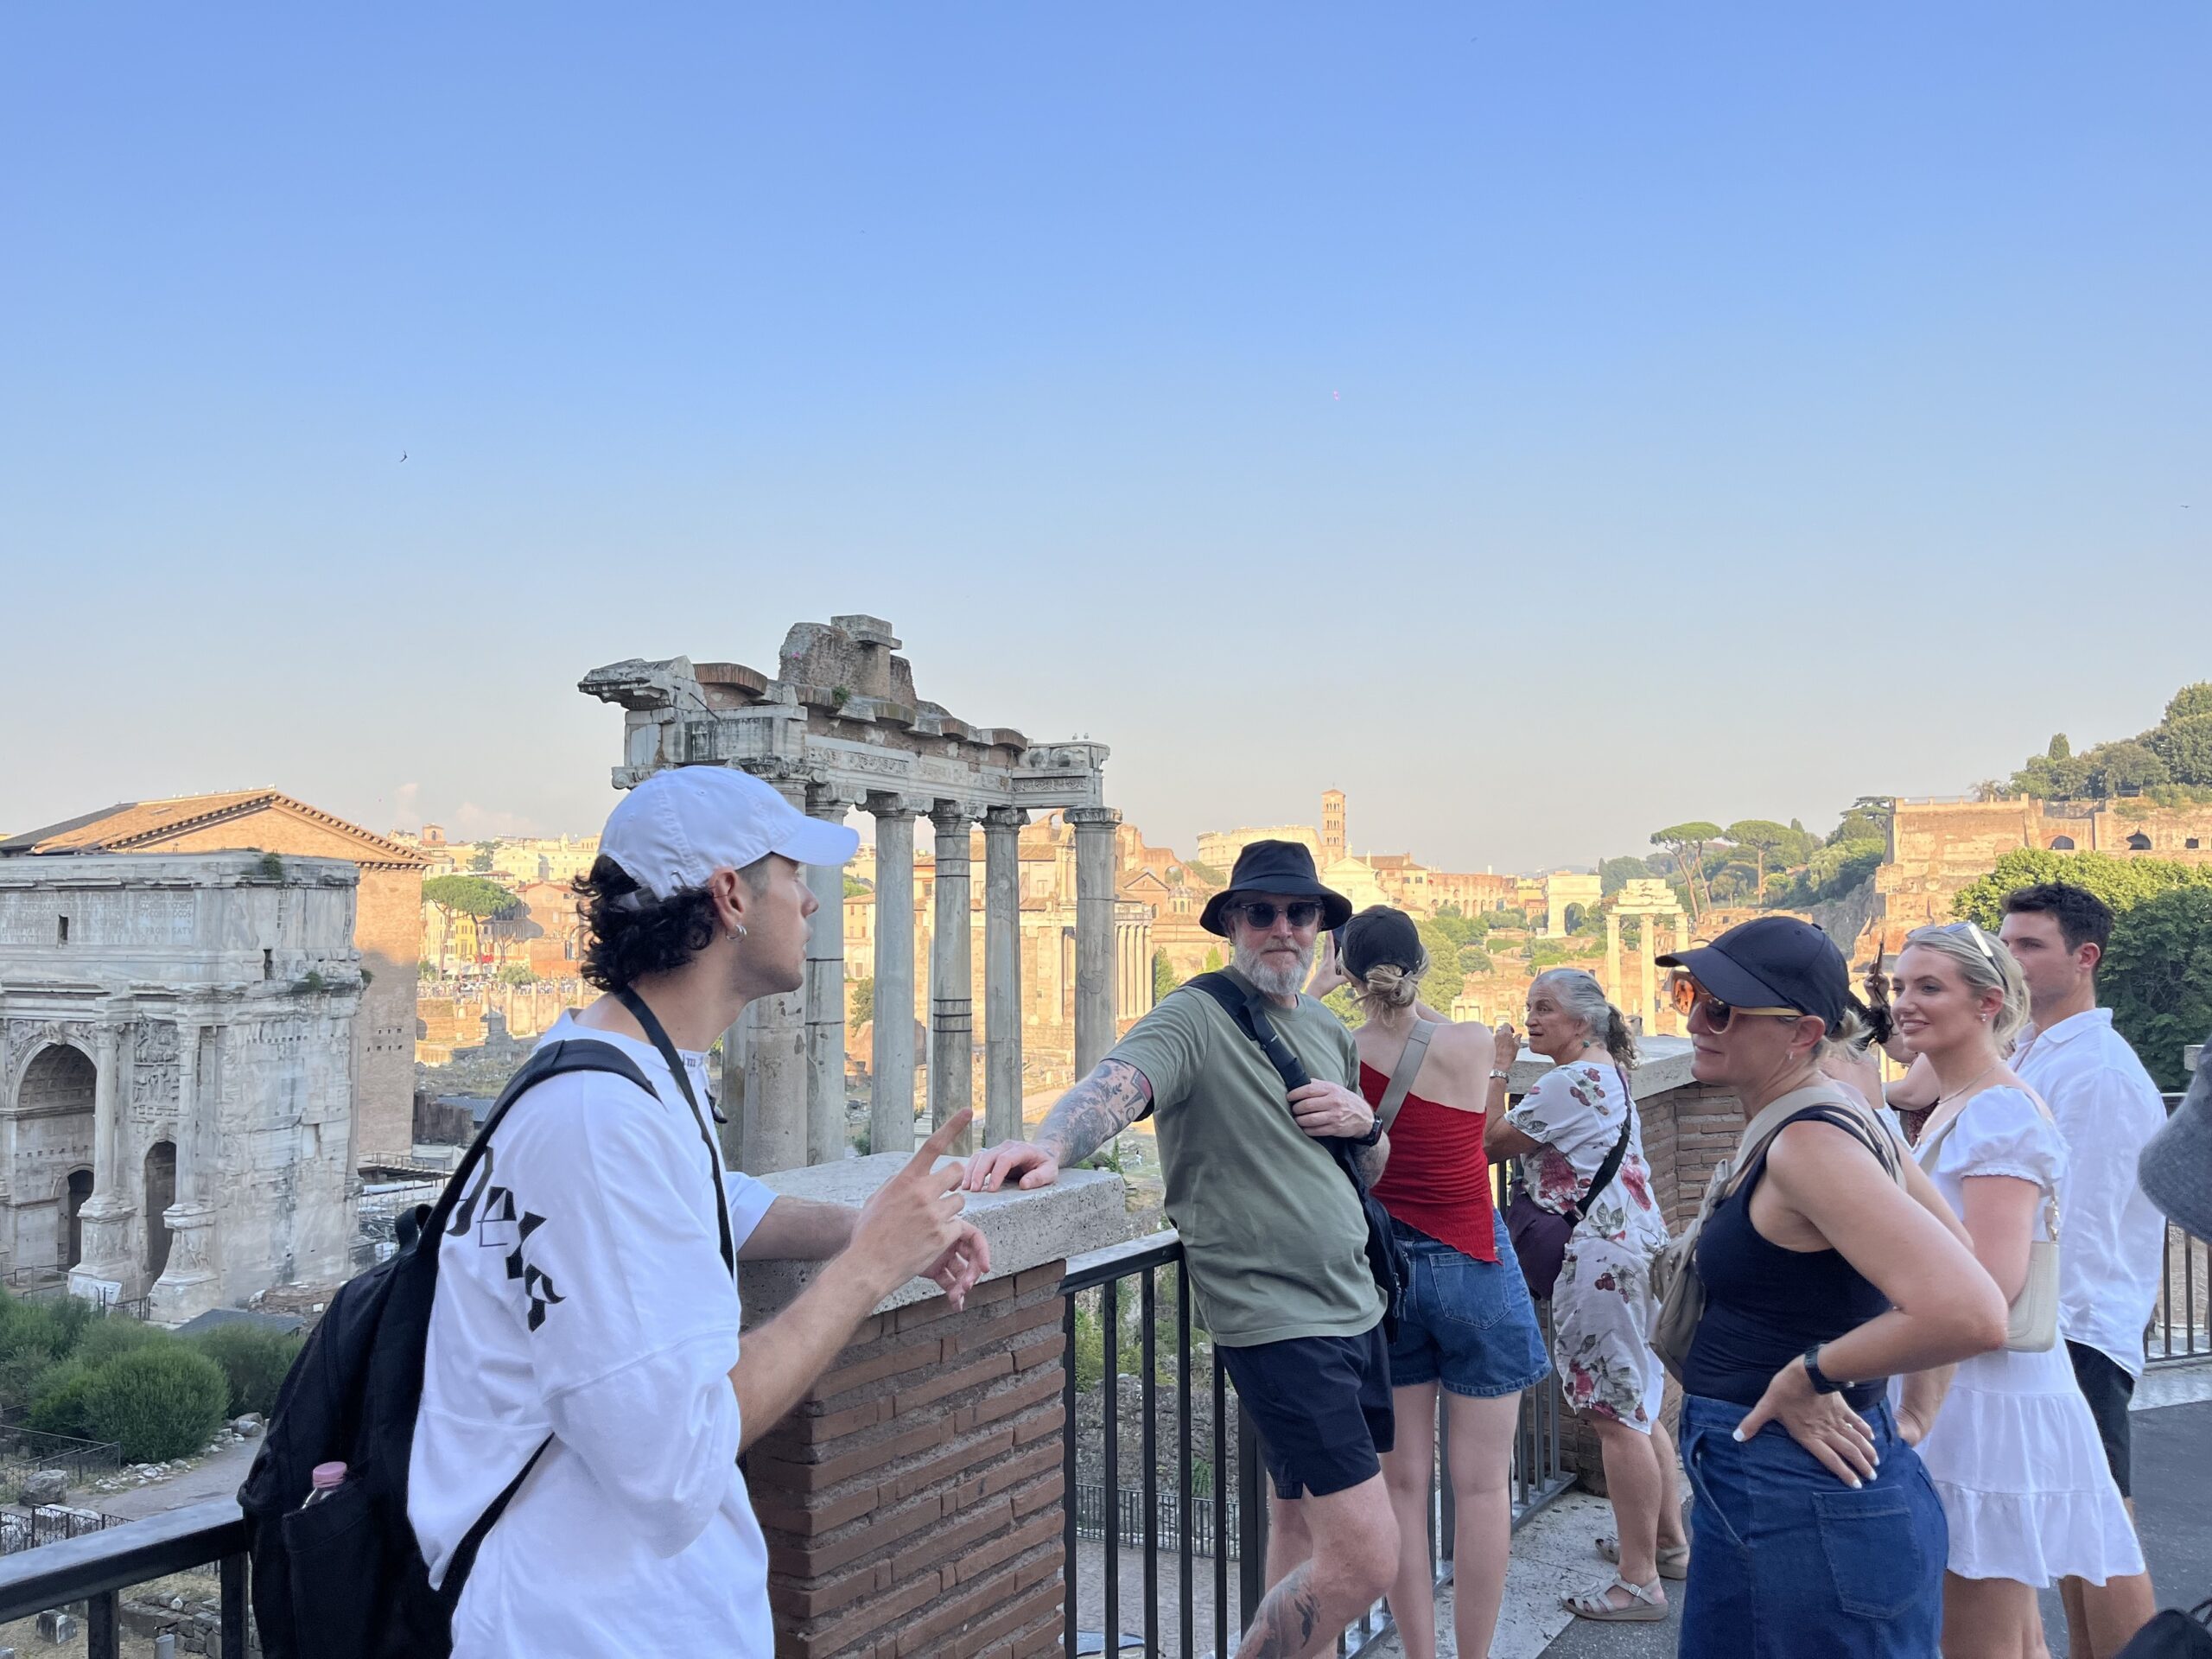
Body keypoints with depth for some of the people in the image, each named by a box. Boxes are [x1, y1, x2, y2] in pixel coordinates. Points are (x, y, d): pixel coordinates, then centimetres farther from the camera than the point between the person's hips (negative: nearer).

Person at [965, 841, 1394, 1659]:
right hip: (1275, 1323, -8)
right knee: (1365, 1559, -10)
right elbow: (1115, 1083, -31)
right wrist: (1051, 1144, -52)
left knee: (1301, 1524, 16)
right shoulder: (1194, 1018, -10)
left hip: (1354, 1310, 8)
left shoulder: (1328, 1032, 14)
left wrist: (1364, 1122, 0)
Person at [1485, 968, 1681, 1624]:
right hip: (1631, 1243, 11)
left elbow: (1492, 1141, -14)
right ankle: (1668, 1542, 30)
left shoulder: (1572, 1080, -16)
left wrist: (1496, 1068, -6)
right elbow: (1533, 1144, 16)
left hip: (1599, 1254, -11)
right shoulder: (1607, 1073, 17)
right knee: (1636, 1407, 19)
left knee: (1615, 1415, -6)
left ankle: (1638, 1580, -1)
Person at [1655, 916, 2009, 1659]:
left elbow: (1969, 1314, -33)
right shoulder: (1835, 1114, 6)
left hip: (1798, 1511, -10)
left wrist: (1810, 1375, -20)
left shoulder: (1809, 1142, -22)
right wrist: (1903, 1414, 14)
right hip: (1765, 1494, 10)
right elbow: (1962, 1250, 17)